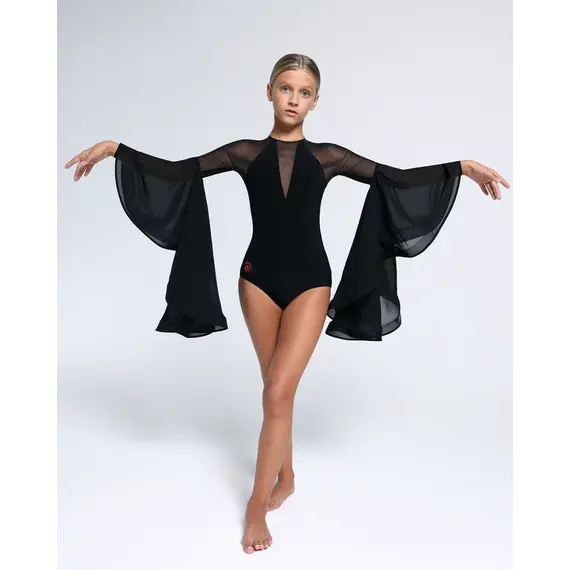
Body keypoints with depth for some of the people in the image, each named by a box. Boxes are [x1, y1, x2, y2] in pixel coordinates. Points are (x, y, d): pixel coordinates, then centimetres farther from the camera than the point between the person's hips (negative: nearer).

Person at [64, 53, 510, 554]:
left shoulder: (326, 156, 3)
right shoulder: (247, 153, 4)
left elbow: (397, 178, 1)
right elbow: (177, 172, -1)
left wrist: (463, 166, -8)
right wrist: (115, 148, -10)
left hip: (309, 281, -1)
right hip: (258, 279, 2)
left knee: (278, 393, -9)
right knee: (278, 390, 13)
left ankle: (257, 504, 6)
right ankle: (286, 477, 34)